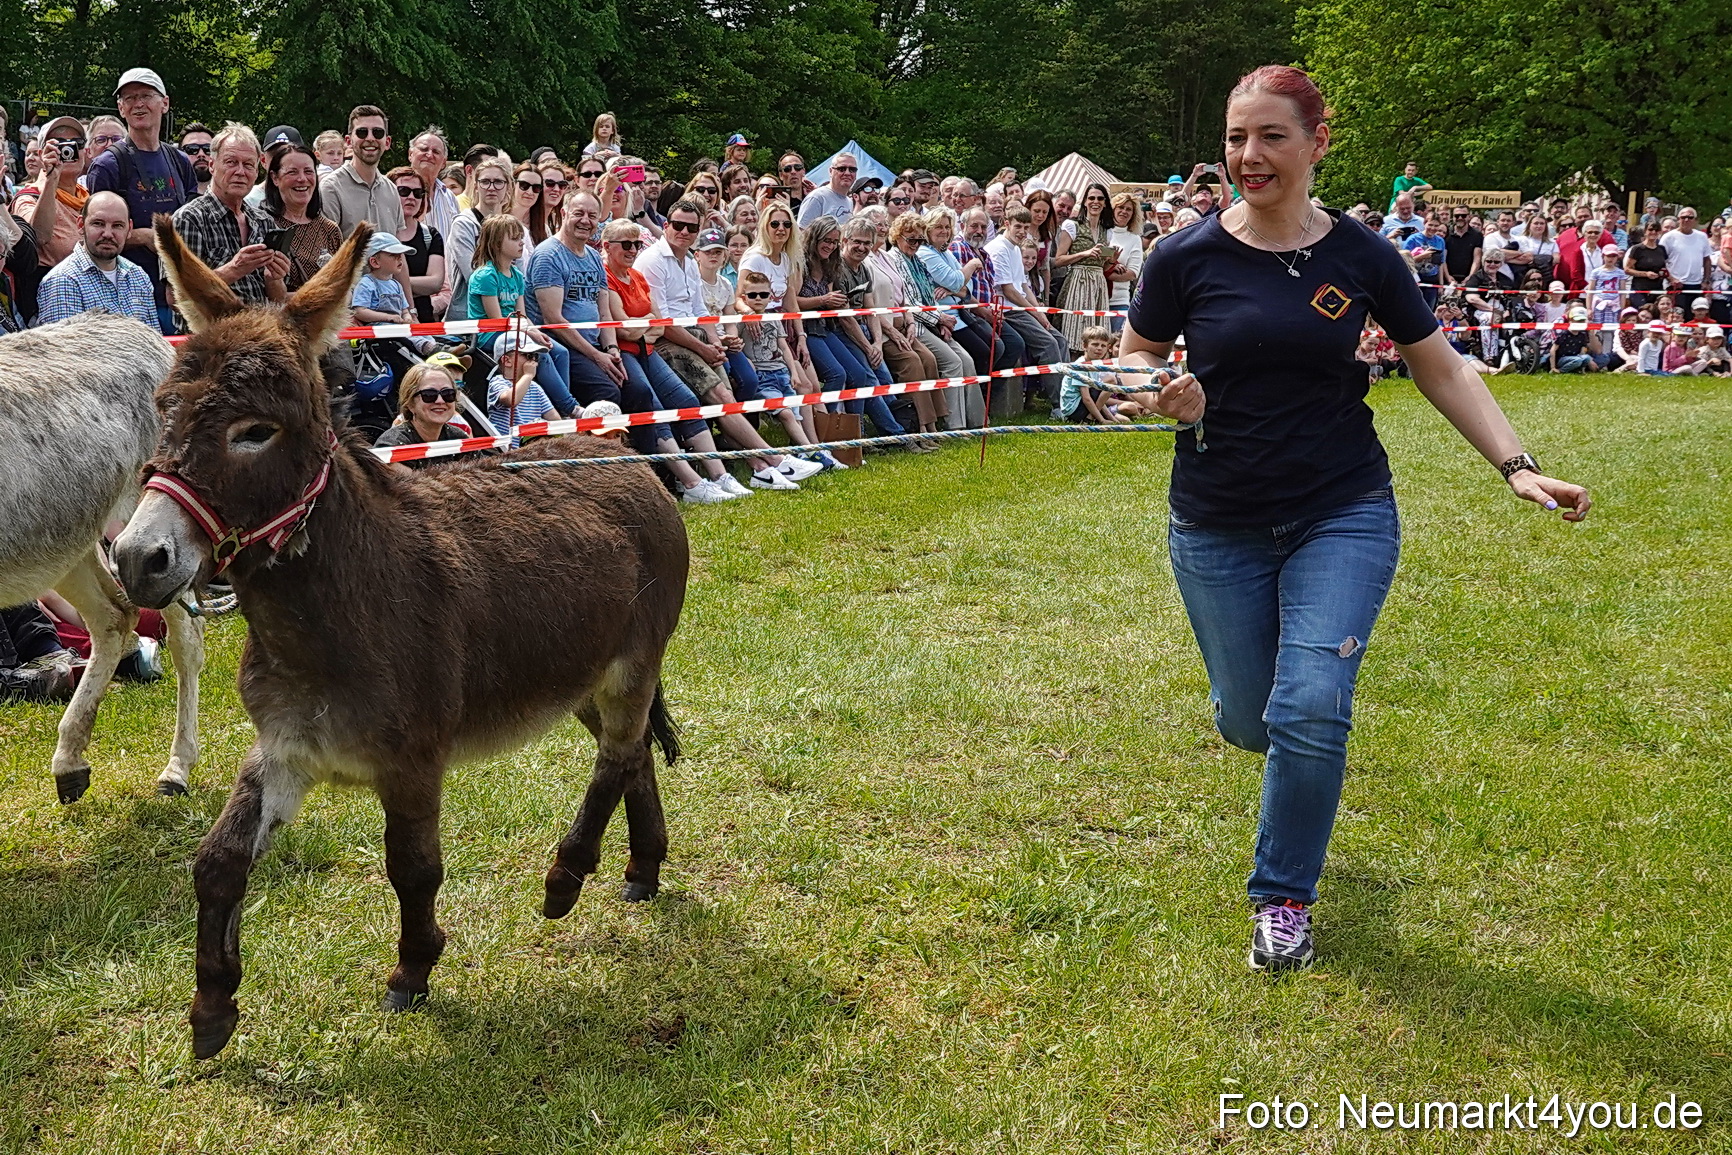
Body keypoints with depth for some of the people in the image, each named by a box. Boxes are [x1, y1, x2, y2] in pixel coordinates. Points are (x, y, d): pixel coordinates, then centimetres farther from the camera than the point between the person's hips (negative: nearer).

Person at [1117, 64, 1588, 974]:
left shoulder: (1361, 258, -4)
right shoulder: (1186, 260, -7)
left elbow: (1440, 368, 5)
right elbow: (1132, 360, 6)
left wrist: (1517, 465, -5)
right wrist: (1164, 392, -18)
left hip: (1342, 514, 0)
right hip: (1218, 526, 1)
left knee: (1309, 710, -14)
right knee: (1248, 721, 8)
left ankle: (1283, 898, 8)